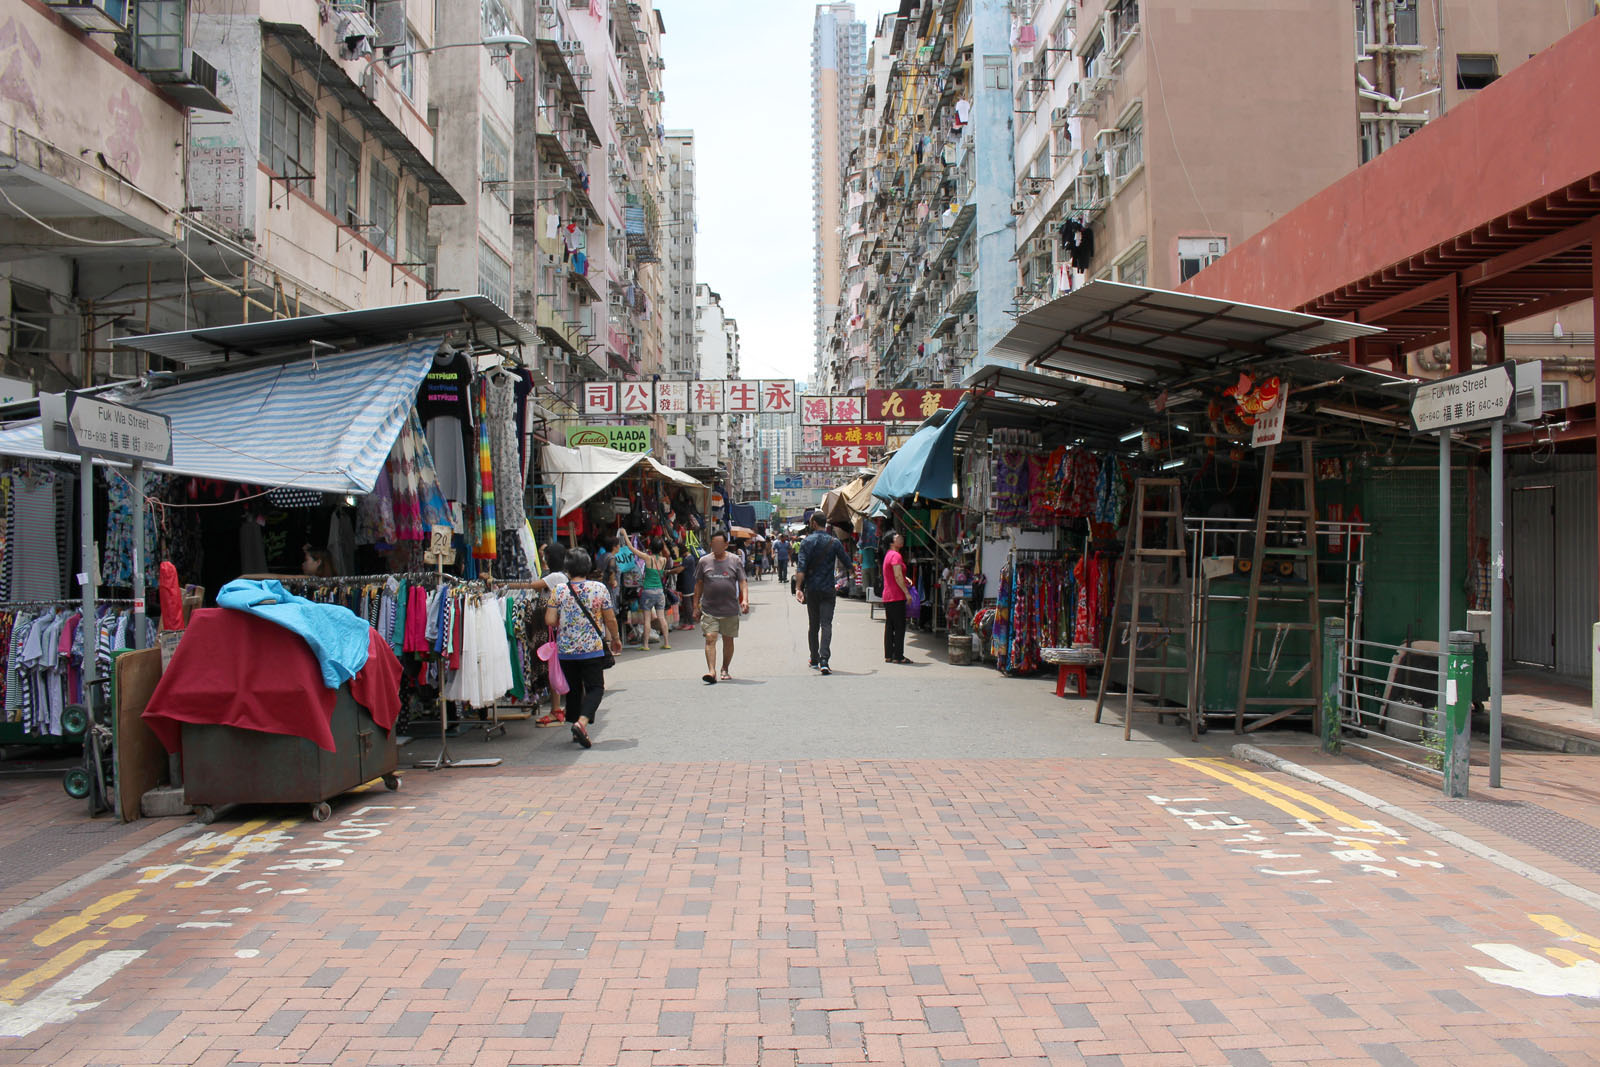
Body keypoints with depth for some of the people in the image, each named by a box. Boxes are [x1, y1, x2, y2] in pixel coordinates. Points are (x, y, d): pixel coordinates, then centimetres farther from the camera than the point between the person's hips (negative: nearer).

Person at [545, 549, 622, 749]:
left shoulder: (559, 590, -4)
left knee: (573, 688, 15)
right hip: (592, 649, -2)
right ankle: (581, 722, -19)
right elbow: (610, 620, -1)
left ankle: (577, 729, 21)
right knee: (595, 687, 3)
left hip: (565, 650, 2)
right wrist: (616, 639, 16)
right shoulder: (599, 589, -6)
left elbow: (550, 621, -6)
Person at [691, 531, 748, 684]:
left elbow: (743, 582, 1)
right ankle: (711, 671, -17)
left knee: (728, 640, 9)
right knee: (710, 638, -12)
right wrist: (696, 605, 9)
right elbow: (699, 584, 11)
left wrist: (745, 599, -15)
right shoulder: (704, 561, 5)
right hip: (709, 609, 0)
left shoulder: (734, 560, 3)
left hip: (730, 609, 0)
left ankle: (725, 670, 25)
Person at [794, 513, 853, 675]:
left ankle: (814, 660, 20)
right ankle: (824, 660, -20)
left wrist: (799, 588, -16)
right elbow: (847, 564, 3)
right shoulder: (834, 542, -1)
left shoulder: (807, 541, -3)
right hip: (828, 589, -1)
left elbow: (801, 567, -13)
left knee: (813, 625, 13)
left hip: (811, 590, 1)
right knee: (826, 624, -4)